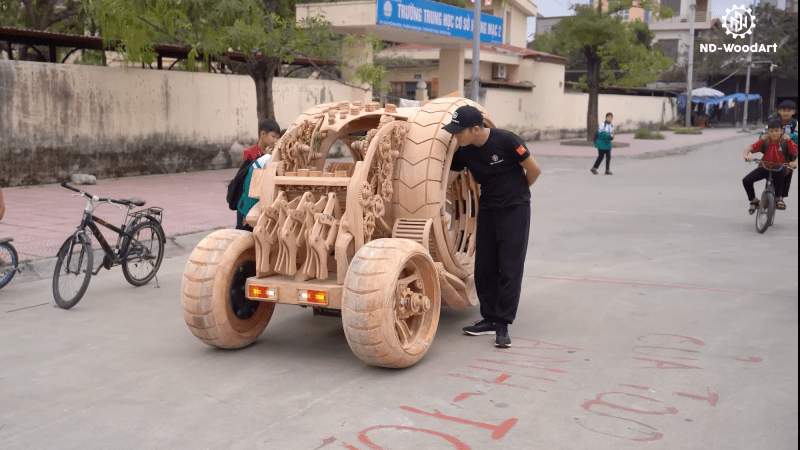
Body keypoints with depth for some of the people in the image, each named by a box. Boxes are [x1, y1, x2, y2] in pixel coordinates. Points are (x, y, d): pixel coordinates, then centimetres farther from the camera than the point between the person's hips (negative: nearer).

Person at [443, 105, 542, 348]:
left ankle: (502, 325, -1)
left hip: (515, 209, -5)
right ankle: (490, 318, 19)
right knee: (484, 267, 6)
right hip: (488, 209, 5)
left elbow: (534, 170, -9)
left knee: (509, 268, -6)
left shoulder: (506, 141, -20)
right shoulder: (463, 152, -6)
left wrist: (516, 191, 6)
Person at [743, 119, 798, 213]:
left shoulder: (786, 141, -11)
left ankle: (779, 198, -15)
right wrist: (747, 155, -38)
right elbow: (749, 149, -15)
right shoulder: (764, 141, -7)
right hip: (765, 167, 2)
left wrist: (795, 162, -39)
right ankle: (754, 200, 8)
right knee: (746, 181, -17)